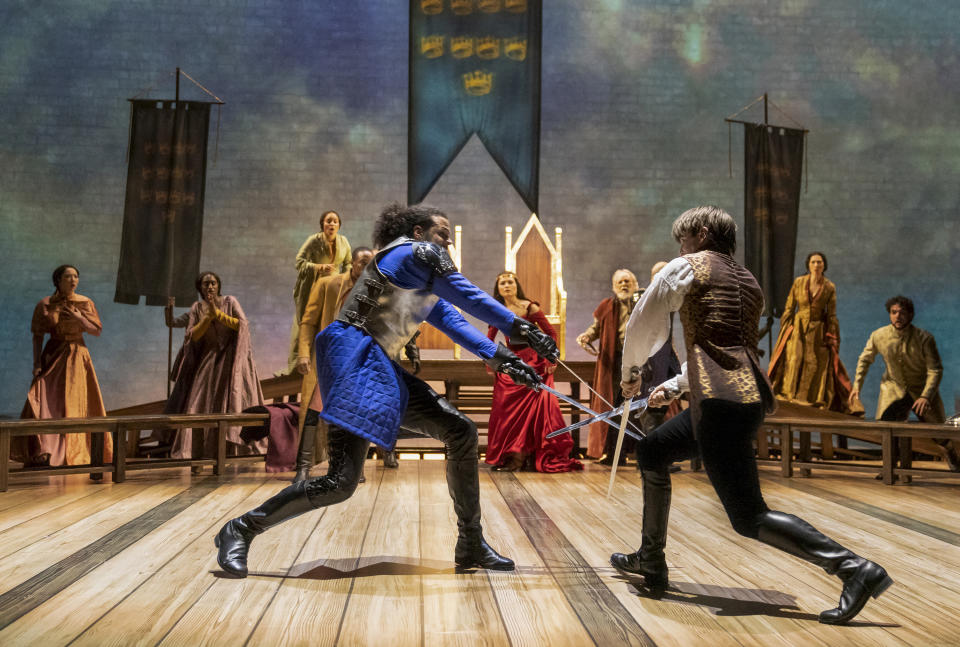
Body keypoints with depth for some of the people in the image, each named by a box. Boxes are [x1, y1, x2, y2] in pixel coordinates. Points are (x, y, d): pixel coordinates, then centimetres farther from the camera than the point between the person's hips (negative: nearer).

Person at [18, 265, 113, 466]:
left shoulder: (86, 303, 3)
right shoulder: (45, 305, 0)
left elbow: (97, 331, 3)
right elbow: (37, 336, 0)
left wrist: (80, 319, -14)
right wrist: (36, 363, -9)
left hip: (78, 357, 1)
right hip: (53, 356, -1)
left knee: (76, 404, 2)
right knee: (46, 402, -11)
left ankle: (75, 453, 12)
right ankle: (43, 452, -9)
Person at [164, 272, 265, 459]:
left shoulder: (230, 301, -1)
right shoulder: (197, 308, 6)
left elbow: (242, 324, -13)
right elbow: (192, 336, -2)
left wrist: (217, 313, -16)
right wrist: (208, 316, -14)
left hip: (232, 358, -3)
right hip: (208, 361, 3)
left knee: (235, 401, -8)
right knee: (198, 402, -1)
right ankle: (188, 450, 5)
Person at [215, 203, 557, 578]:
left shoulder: (424, 285, 27)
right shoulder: (419, 252, -1)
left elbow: (453, 320, 20)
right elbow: (468, 297, -8)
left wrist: (499, 358, 10)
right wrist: (521, 327, -8)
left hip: (381, 368, 11)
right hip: (355, 359, -11)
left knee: (462, 432, 5)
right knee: (342, 482, -18)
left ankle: (471, 548, 11)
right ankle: (241, 530, -1)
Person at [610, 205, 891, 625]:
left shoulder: (686, 268, 2)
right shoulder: (748, 282, 23)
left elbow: (643, 327, 8)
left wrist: (630, 374, 26)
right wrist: (675, 386, 34)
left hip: (720, 402, -9)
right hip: (751, 394, 9)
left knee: (749, 518, -6)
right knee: (652, 452, 24)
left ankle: (855, 568, -14)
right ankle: (650, 563, 31)